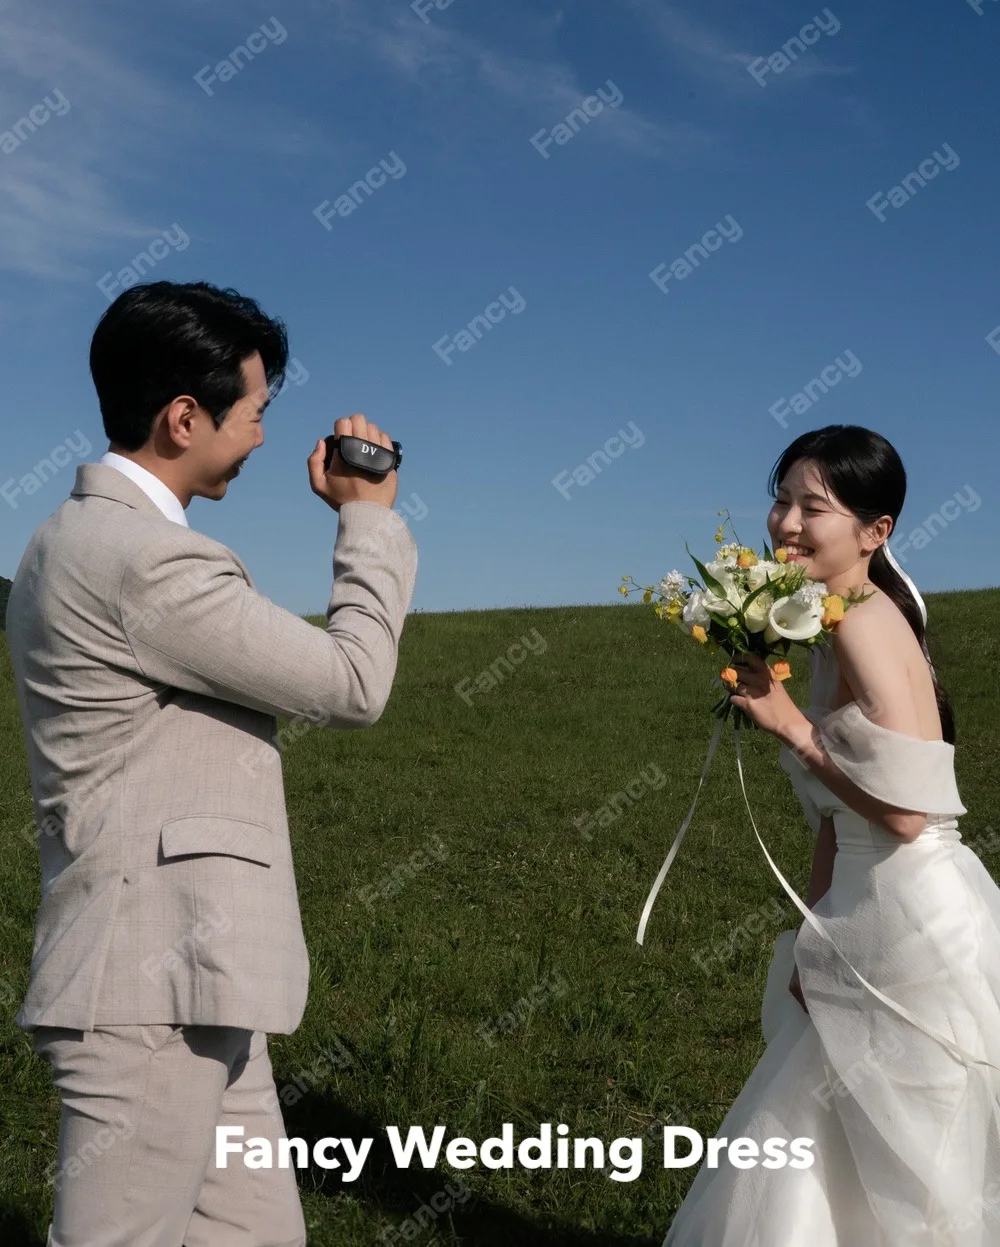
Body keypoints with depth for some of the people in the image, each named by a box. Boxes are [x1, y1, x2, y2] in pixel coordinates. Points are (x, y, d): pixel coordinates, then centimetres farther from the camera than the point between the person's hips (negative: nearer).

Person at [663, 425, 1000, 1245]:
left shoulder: (863, 625, -19)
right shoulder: (836, 624, 10)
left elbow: (906, 811, -25)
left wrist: (792, 727, -19)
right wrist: (817, 936, 11)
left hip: (916, 928, -9)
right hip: (876, 920, 9)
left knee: (896, 1176, 7)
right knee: (832, 1160, 20)